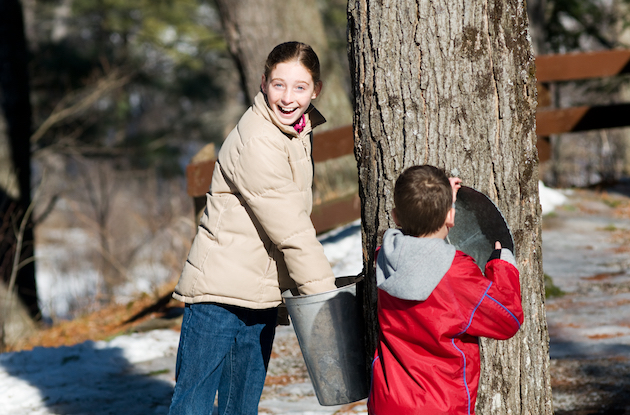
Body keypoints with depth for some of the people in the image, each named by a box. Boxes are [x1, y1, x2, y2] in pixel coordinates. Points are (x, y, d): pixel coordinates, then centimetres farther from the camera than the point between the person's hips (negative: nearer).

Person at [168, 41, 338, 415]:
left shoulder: (299, 129, 8)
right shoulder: (256, 144, -20)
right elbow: (291, 232, -19)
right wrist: (324, 293, -15)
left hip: (261, 293, 8)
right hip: (219, 290, -8)